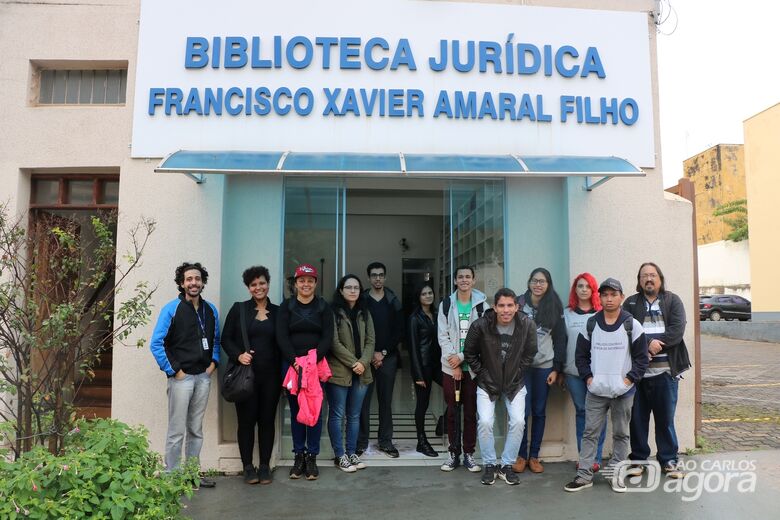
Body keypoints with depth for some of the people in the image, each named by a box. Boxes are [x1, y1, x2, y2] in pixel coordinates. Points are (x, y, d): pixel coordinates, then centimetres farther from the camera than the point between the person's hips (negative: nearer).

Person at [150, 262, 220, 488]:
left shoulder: (211, 310, 9)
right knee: (177, 431, 1)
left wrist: (213, 363, 6)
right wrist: (173, 370, -11)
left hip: (203, 377, 5)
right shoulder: (172, 309, -7)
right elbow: (156, 343, -10)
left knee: (196, 429, 14)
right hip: (181, 377, -5)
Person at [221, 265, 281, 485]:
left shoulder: (277, 312, 8)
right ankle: (248, 467, 17)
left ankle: (264, 466, 18)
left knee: (267, 420, 7)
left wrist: (283, 374, 1)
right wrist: (238, 355, -15)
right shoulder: (239, 309, 3)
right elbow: (226, 339, 3)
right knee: (246, 420, 4)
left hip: (270, 375, 2)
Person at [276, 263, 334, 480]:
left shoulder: (324, 307, 6)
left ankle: (312, 457, 12)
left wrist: (314, 359, -16)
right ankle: (299, 455, 17)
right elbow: (281, 336, -2)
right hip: (291, 364, 1)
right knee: (296, 411, 6)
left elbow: (328, 337, -1)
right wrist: (294, 360, -15)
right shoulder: (286, 306, 6)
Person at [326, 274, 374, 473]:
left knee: (354, 415, 12)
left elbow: (370, 341, 8)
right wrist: (353, 363, -14)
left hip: (361, 373, 5)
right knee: (337, 415, 2)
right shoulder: (334, 313, -6)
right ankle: (340, 456, 12)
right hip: (339, 372, -5)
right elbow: (334, 343, -11)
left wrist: (363, 362, -8)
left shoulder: (365, 313, 12)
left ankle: (351, 453, 22)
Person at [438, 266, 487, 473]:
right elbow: (443, 336, 0)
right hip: (450, 366, 1)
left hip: (472, 366, -1)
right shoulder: (446, 304, 3)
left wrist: (461, 357, -12)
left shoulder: (482, 305, 0)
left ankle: (469, 454, 16)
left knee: (471, 412, 5)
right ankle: (454, 453, 18)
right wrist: (454, 364, -8)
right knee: (452, 412, 7)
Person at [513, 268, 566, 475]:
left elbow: (560, 339, 5)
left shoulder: (555, 308, 4)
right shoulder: (519, 304, -1)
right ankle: (521, 455, 14)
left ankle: (534, 456, 21)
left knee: (539, 412, 9)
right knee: (523, 411, -1)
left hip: (544, 366, 2)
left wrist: (557, 368, 0)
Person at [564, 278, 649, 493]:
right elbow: (581, 355, 8)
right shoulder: (591, 324, 2)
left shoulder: (632, 325, -3)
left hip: (623, 392, -1)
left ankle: (616, 474, 23)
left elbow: (641, 357, -1)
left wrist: (629, 379, -9)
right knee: (589, 433, 3)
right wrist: (588, 377, -2)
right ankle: (584, 475, 10)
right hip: (596, 391, 1)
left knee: (621, 434, 11)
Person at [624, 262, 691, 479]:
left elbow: (677, 330, -5)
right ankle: (638, 459, 20)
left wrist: (657, 345, -15)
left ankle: (669, 460, 21)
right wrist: (648, 345, -19)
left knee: (665, 418, 8)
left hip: (665, 370, 0)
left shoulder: (673, 301, 8)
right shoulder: (631, 303, 8)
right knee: (637, 417, 7)